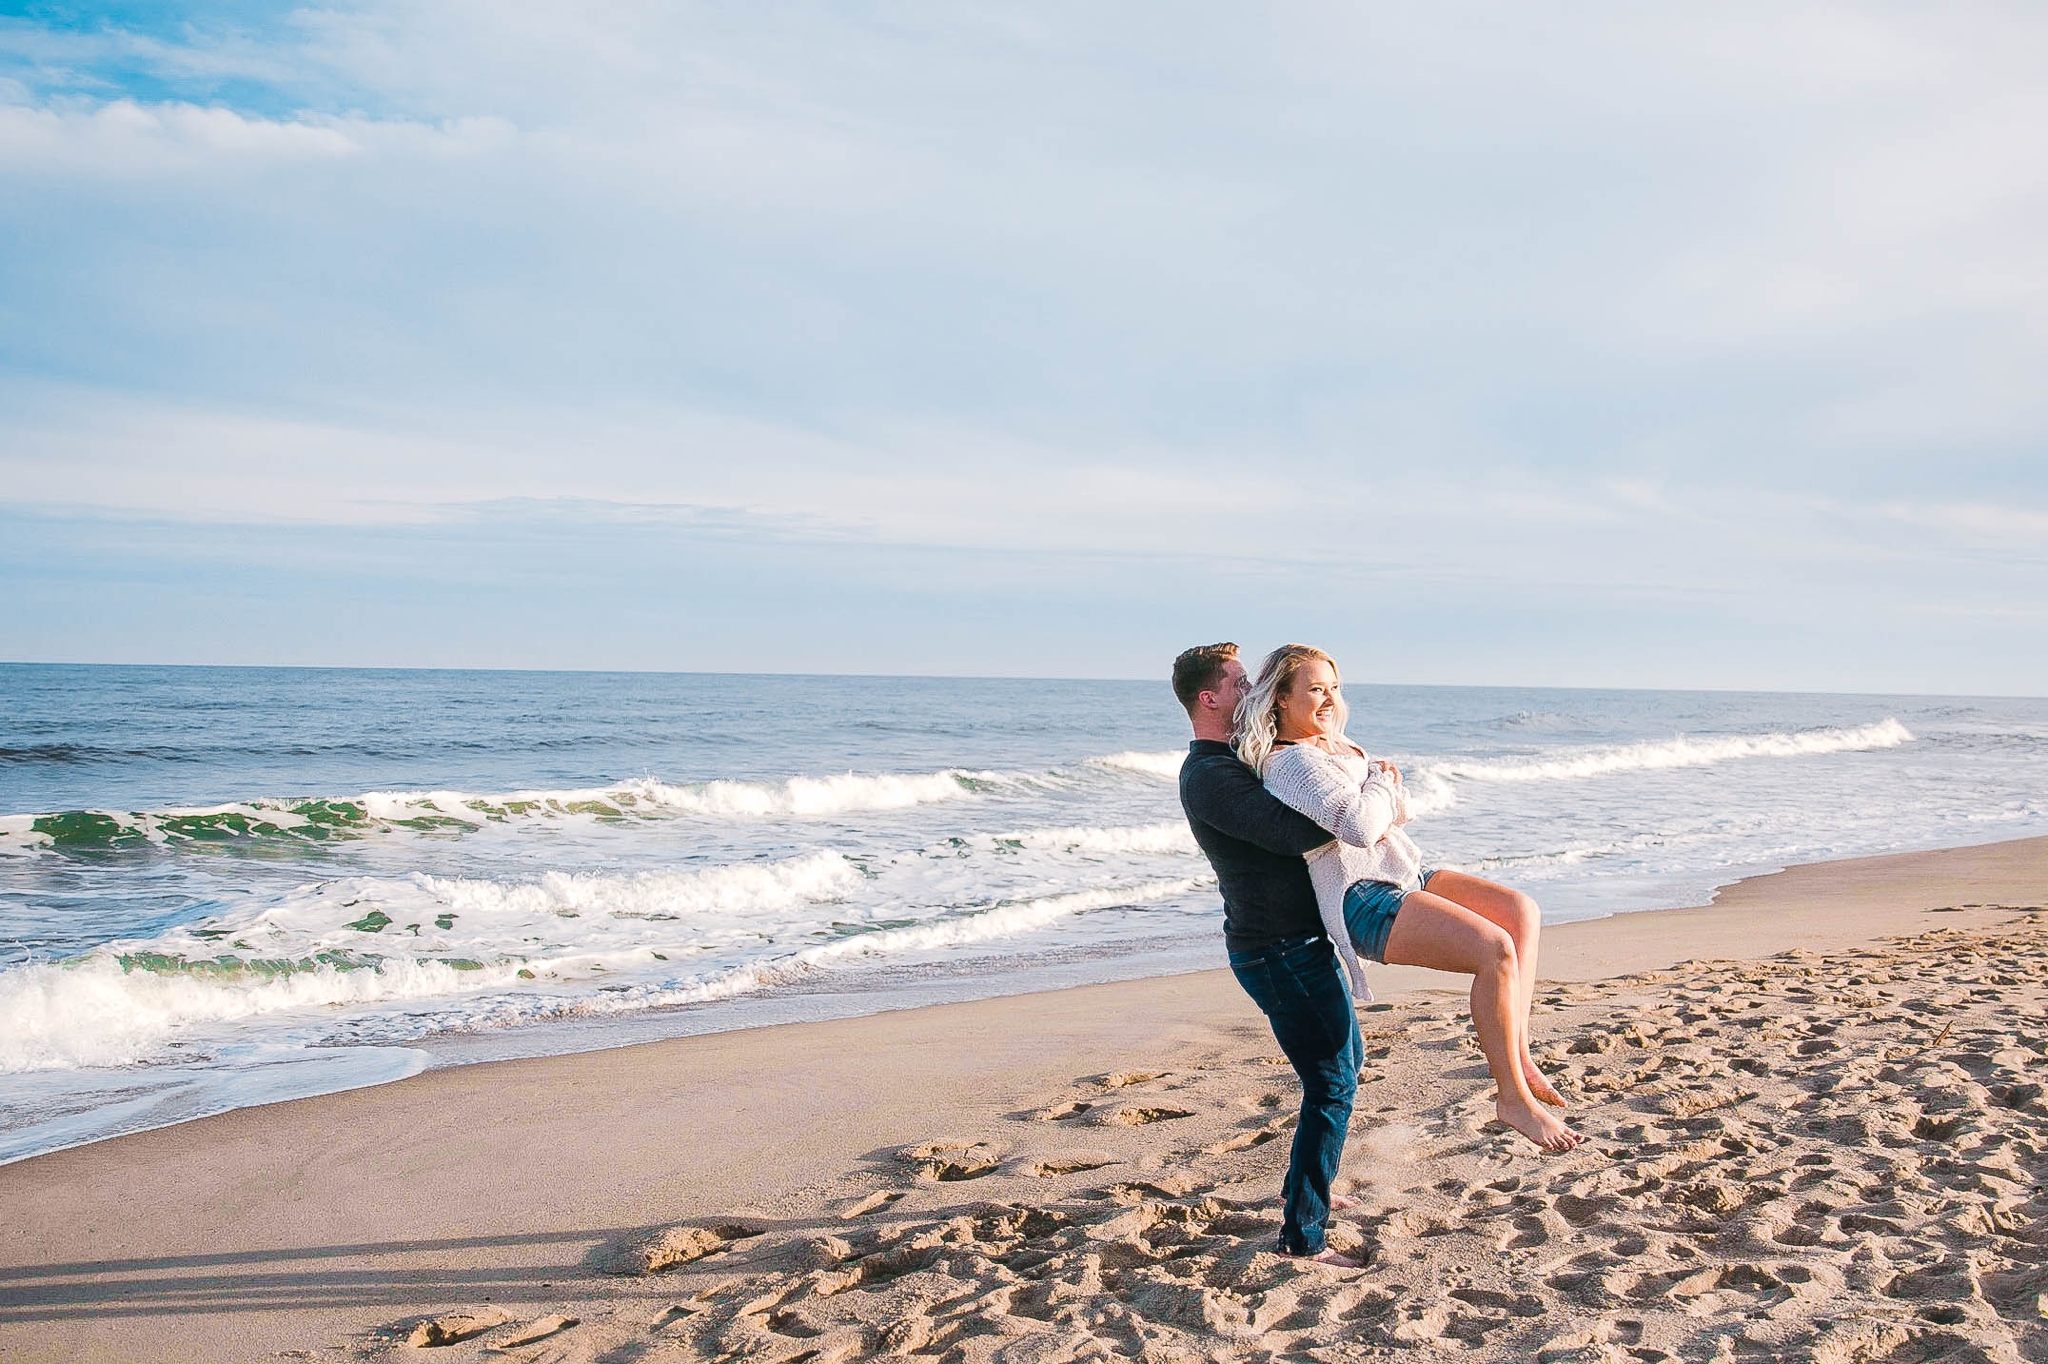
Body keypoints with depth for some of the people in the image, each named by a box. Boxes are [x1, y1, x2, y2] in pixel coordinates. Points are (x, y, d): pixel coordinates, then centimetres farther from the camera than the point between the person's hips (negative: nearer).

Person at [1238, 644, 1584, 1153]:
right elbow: (1360, 827, -28)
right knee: (1495, 949, -24)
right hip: (1364, 899, -11)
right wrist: (1382, 782, -7)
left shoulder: (1336, 747, 18)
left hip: (1404, 876, 11)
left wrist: (1385, 783, 1)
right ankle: (1513, 1096, -13)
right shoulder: (1294, 762, -15)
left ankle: (1519, 1055, -1)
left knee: (1522, 911, 1)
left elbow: (1399, 812, 24)